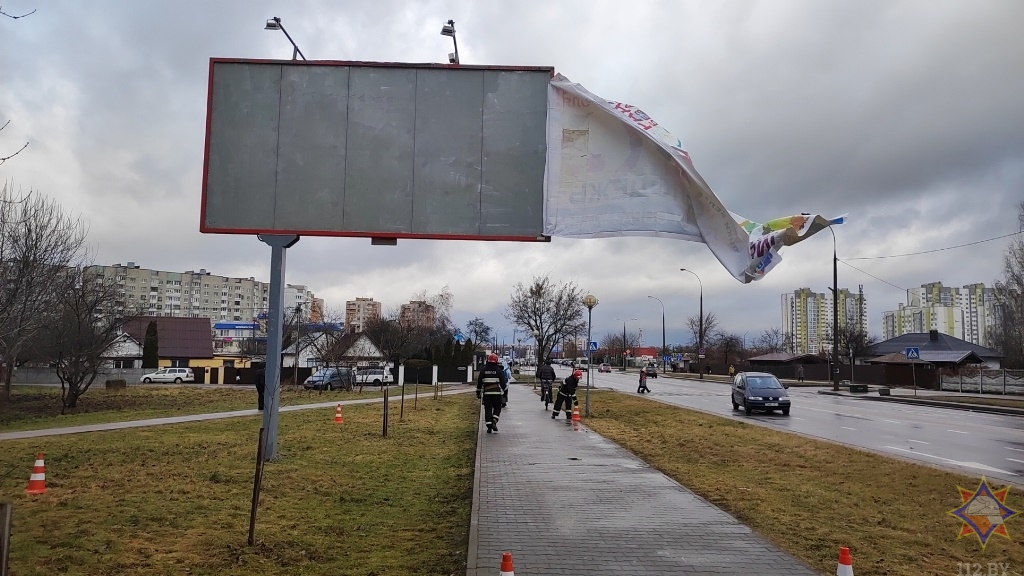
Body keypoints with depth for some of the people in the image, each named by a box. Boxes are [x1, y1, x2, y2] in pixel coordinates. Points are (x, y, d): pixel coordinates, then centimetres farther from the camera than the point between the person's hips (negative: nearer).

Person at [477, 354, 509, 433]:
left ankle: (489, 426, 0)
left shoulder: (483, 370, 6)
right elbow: (503, 382, -1)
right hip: (497, 393, -2)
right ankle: (494, 422, -9)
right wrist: (505, 392, 6)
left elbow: (479, 382, 10)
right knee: (497, 408, 10)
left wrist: (478, 392, 18)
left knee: (488, 409, 6)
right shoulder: (499, 370, -1)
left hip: (486, 393, 2)